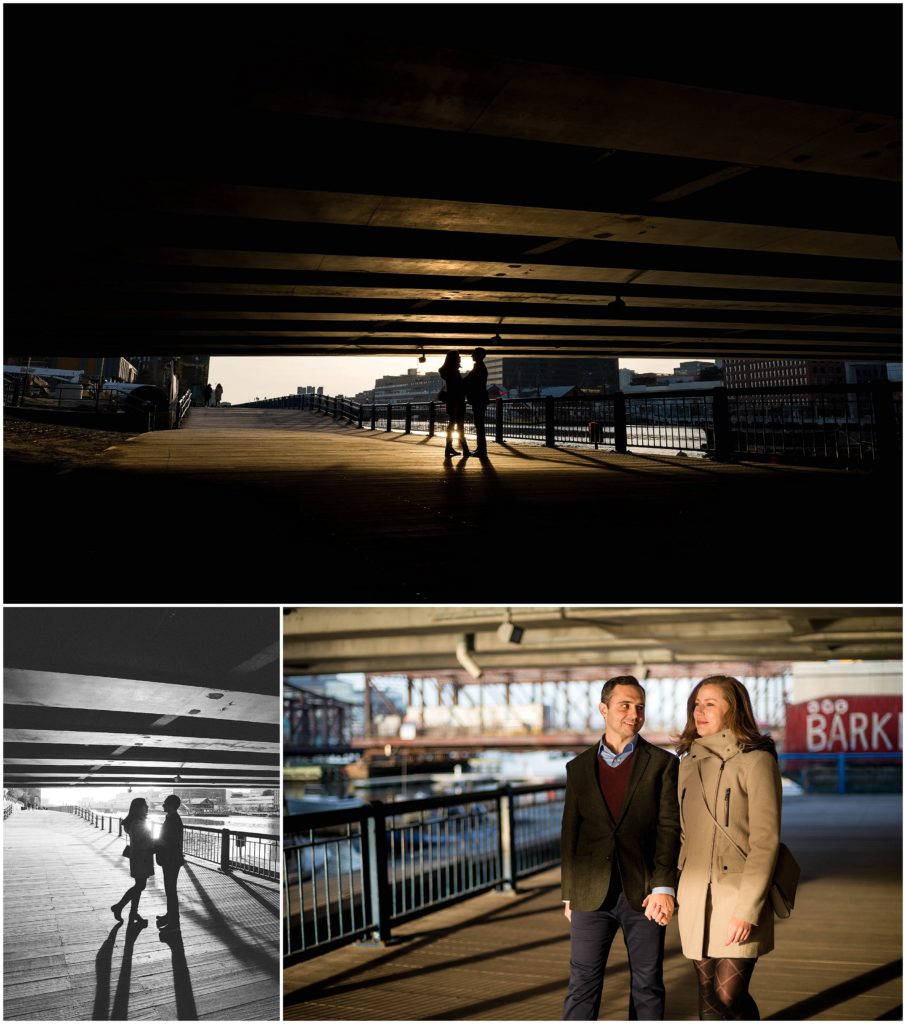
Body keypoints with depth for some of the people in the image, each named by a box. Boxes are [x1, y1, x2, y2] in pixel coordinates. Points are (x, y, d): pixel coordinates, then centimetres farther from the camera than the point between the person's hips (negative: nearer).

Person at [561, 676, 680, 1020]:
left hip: (643, 892, -1)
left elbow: (669, 828, -4)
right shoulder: (579, 767, 9)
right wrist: (569, 895, 10)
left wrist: (663, 887, -15)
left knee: (647, 987, 7)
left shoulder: (662, 764, 2)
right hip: (592, 895, 1)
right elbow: (570, 834, 12)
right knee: (582, 986, -1)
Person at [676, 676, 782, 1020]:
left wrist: (747, 908, -17)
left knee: (729, 996, -9)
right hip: (695, 898, 6)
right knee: (708, 998, 7)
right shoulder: (689, 763, 11)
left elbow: (766, 841, -12)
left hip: (739, 894, -6)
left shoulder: (756, 760, -8)